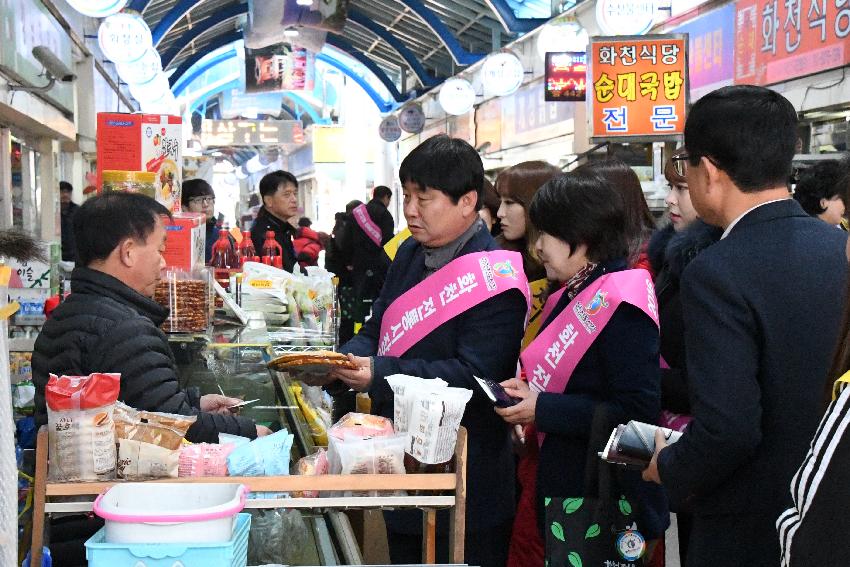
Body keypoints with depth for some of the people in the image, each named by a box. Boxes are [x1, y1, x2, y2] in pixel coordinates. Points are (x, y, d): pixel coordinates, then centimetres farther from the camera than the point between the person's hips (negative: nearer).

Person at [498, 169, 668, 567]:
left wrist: (542, 410, -22)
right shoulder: (570, 296, 10)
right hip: (560, 482, 9)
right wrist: (528, 389, 0)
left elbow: (637, 411, -24)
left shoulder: (620, 306, -19)